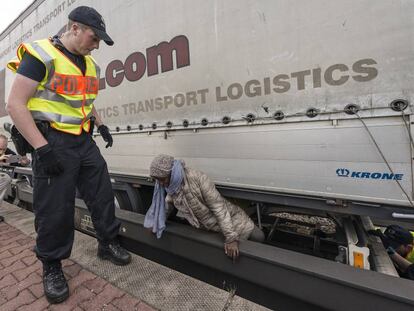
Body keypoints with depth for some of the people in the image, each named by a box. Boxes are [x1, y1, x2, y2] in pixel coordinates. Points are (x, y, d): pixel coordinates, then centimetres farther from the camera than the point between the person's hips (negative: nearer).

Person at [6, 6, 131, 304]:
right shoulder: (41, 55, -9)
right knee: (54, 210, 2)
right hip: (53, 143, -6)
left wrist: (101, 124, 13)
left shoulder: (90, 65, 14)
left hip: (84, 140, 7)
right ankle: (52, 267, 26)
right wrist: (42, 148, -20)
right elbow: (16, 104, -13)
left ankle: (108, 244, 29)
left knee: (103, 194, 9)